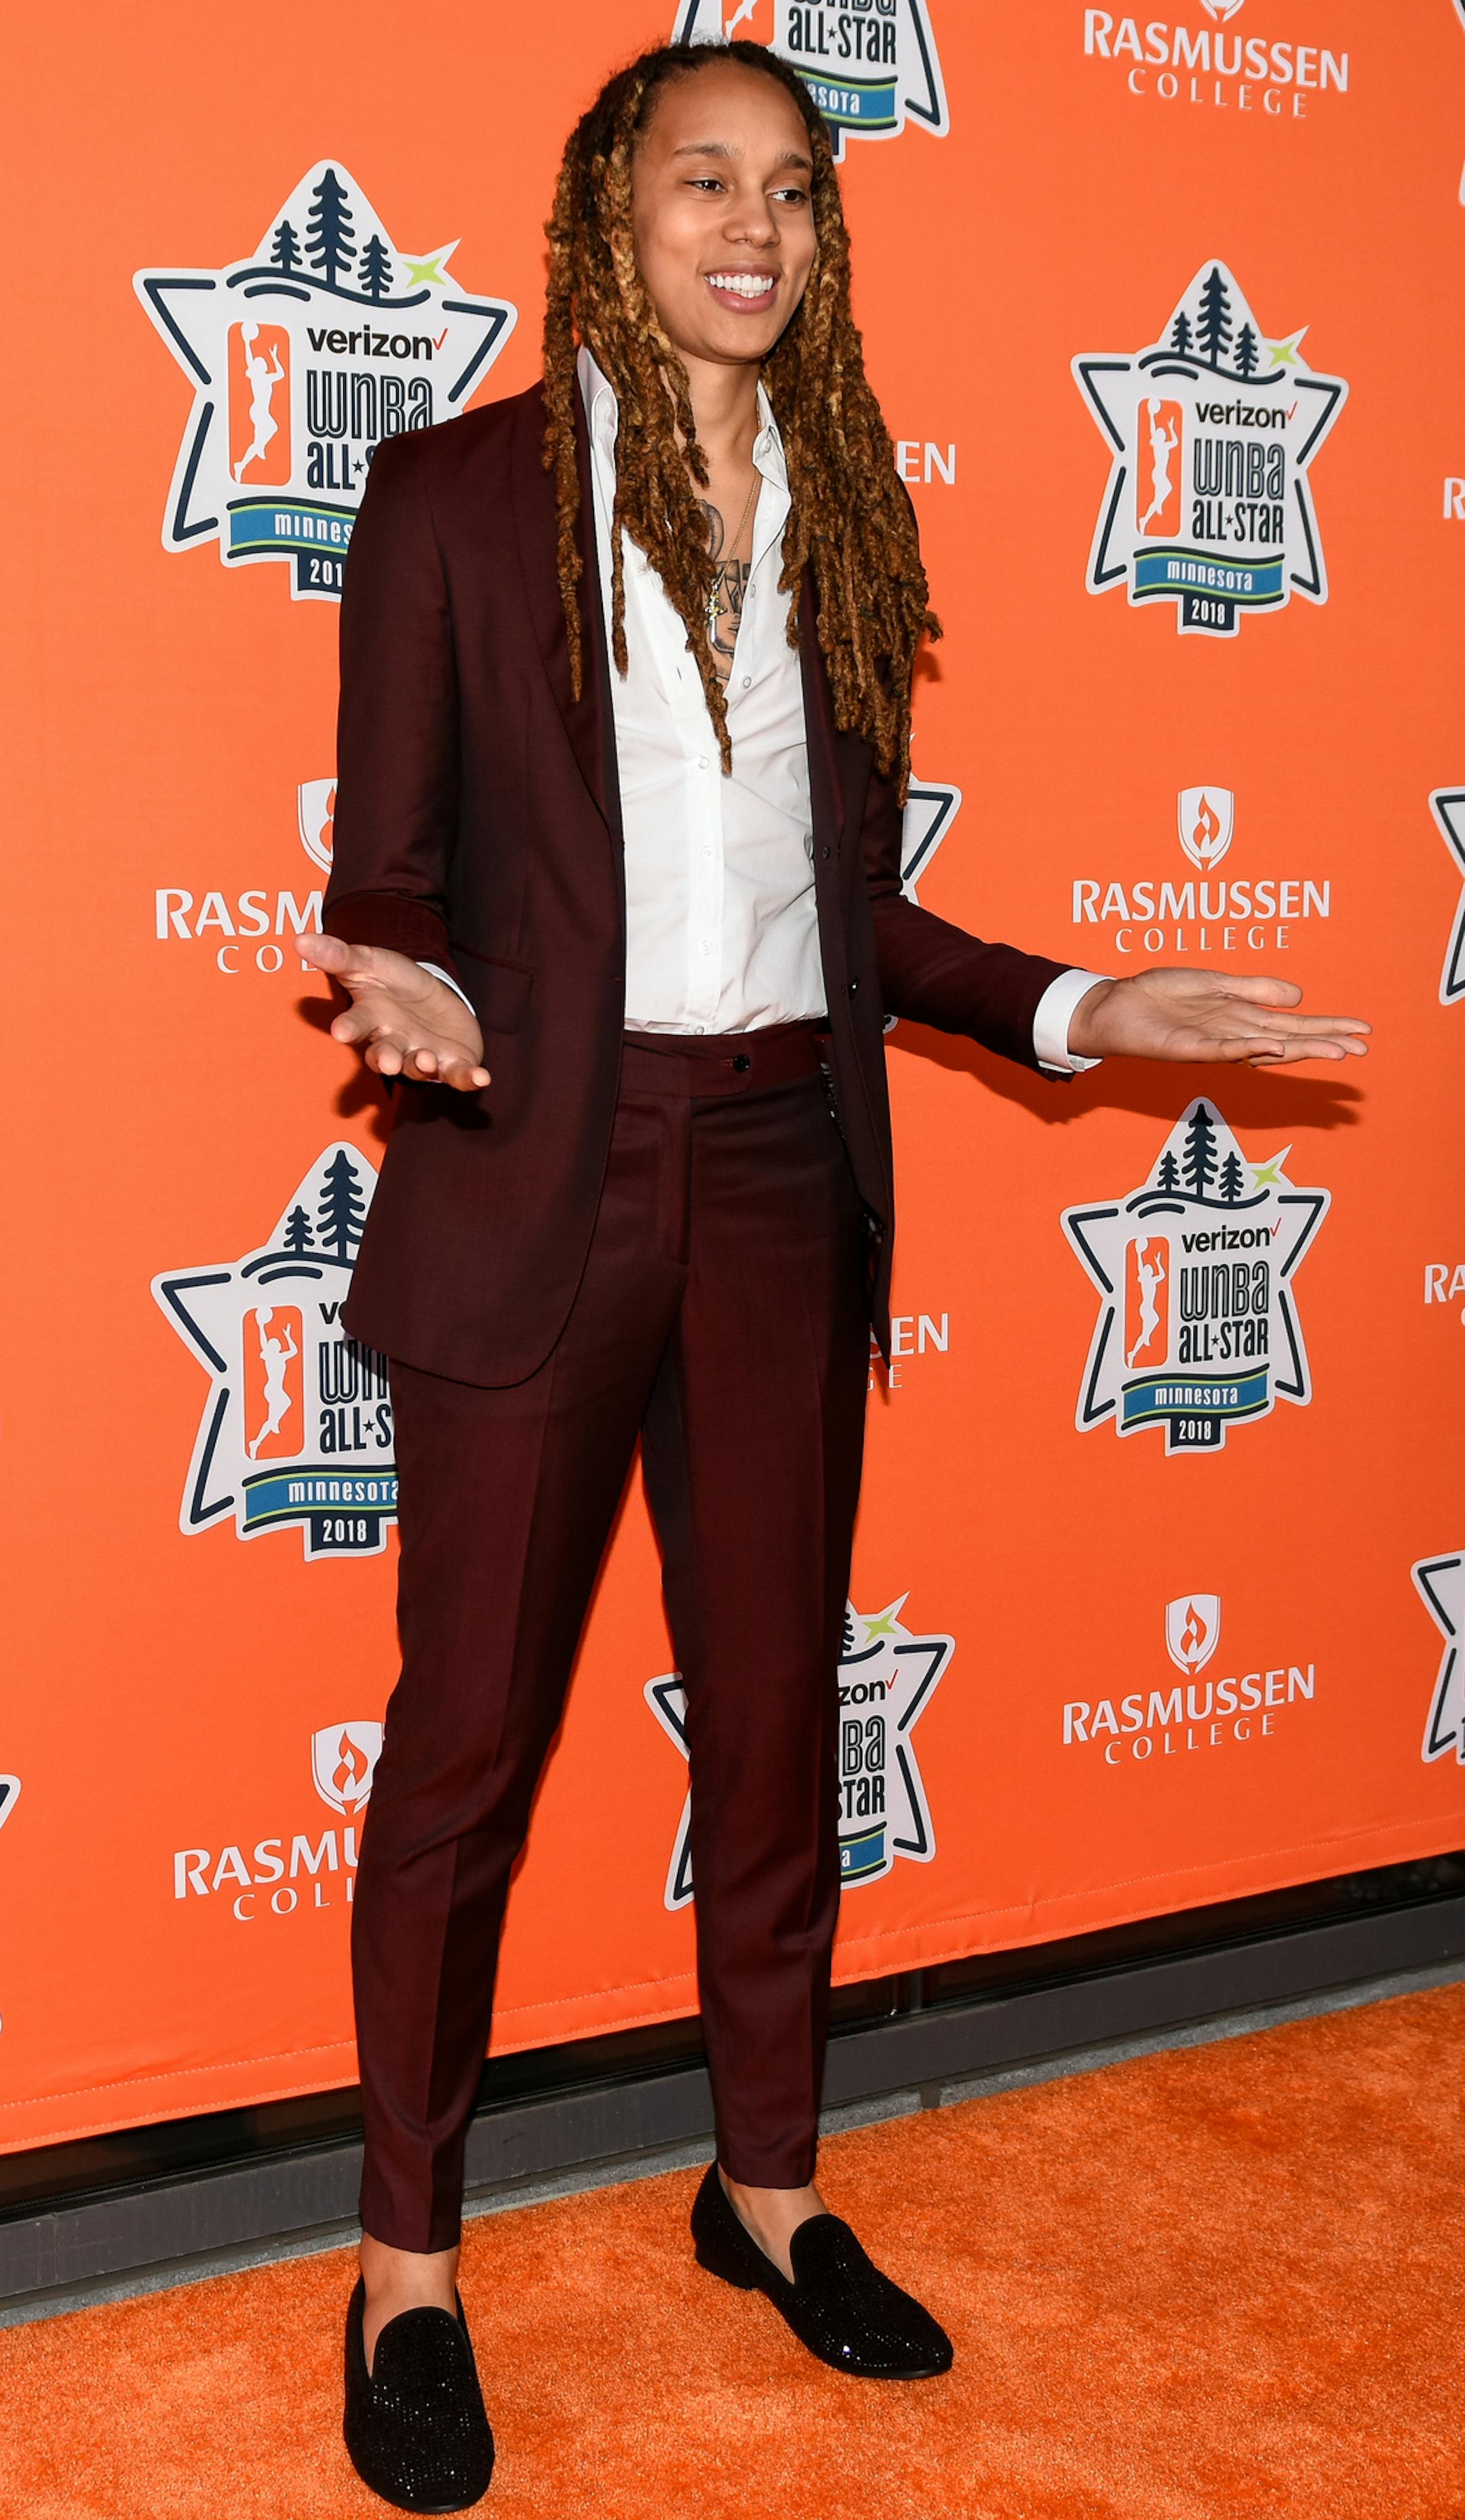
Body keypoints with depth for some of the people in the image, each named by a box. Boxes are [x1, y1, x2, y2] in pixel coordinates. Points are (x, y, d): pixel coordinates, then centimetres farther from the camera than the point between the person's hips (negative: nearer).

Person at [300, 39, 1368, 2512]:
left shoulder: (842, 514, 11)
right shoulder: (458, 495, -1)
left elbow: (849, 905, 14)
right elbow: (385, 882, -3)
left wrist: (1079, 1008, 5)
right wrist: (407, 996, -25)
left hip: (780, 1173, 4)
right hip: (541, 1177, -4)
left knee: (777, 1703, 13)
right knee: (469, 1732, 4)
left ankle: (766, 2183, 33)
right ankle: (408, 2263, 22)